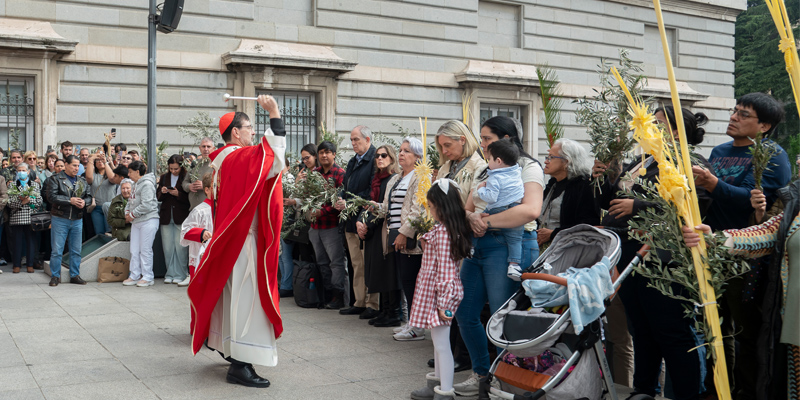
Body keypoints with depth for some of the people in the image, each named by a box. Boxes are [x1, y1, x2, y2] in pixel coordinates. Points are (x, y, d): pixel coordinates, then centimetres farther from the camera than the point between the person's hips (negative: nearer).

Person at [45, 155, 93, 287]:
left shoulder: (82, 181, 13)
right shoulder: (55, 179, -2)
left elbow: (89, 196, 12)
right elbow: (51, 196, -13)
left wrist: (84, 202, -10)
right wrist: (70, 201, -17)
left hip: (77, 220, 4)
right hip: (59, 220, -4)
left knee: (76, 250, 9)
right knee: (57, 250, -1)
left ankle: (75, 275, 18)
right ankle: (55, 276, 9)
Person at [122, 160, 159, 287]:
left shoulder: (147, 184, -13)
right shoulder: (137, 184, 17)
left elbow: (146, 205, -21)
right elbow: (131, 201, 24)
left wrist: (133, 214, -12)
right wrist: (127, 212, 5)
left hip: (148, 221, -9)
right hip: (136, 222, 9)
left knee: (145, 250, -4)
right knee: (134, 250, 9)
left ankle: (148, 277, 4)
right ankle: (134, 276, 16)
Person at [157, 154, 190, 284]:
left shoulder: (186, 178, -4)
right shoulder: (164, 177, 13)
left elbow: (189, 198, -7)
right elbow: (158, 197, 14)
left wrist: (178, 194, -20)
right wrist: (162, 192, -6)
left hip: (181, 217, -5)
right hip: (166, 216, 5)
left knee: (180, 247, -5)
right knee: (167, 247, 7)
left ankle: (180, 274, 4)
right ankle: (170, 274, 15)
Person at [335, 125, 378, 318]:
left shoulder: (375, 160, -10)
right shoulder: (352, 162, 19)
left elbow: (372, 192, -17)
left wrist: (350, 203, -15)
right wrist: (341, 201, 5)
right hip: (351, 220, 9)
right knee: (356, 265, 12)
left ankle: (373, 305, 2)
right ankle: (360, 302, 19)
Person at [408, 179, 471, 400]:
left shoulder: (442, 231, -21)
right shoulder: (454, 228, 8)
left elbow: (444, 269, -23)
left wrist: (443, 301, -20)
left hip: (437, 292, -10)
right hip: (435, 292, 10)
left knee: (441, 343, -3)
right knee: (438, 341, 20)